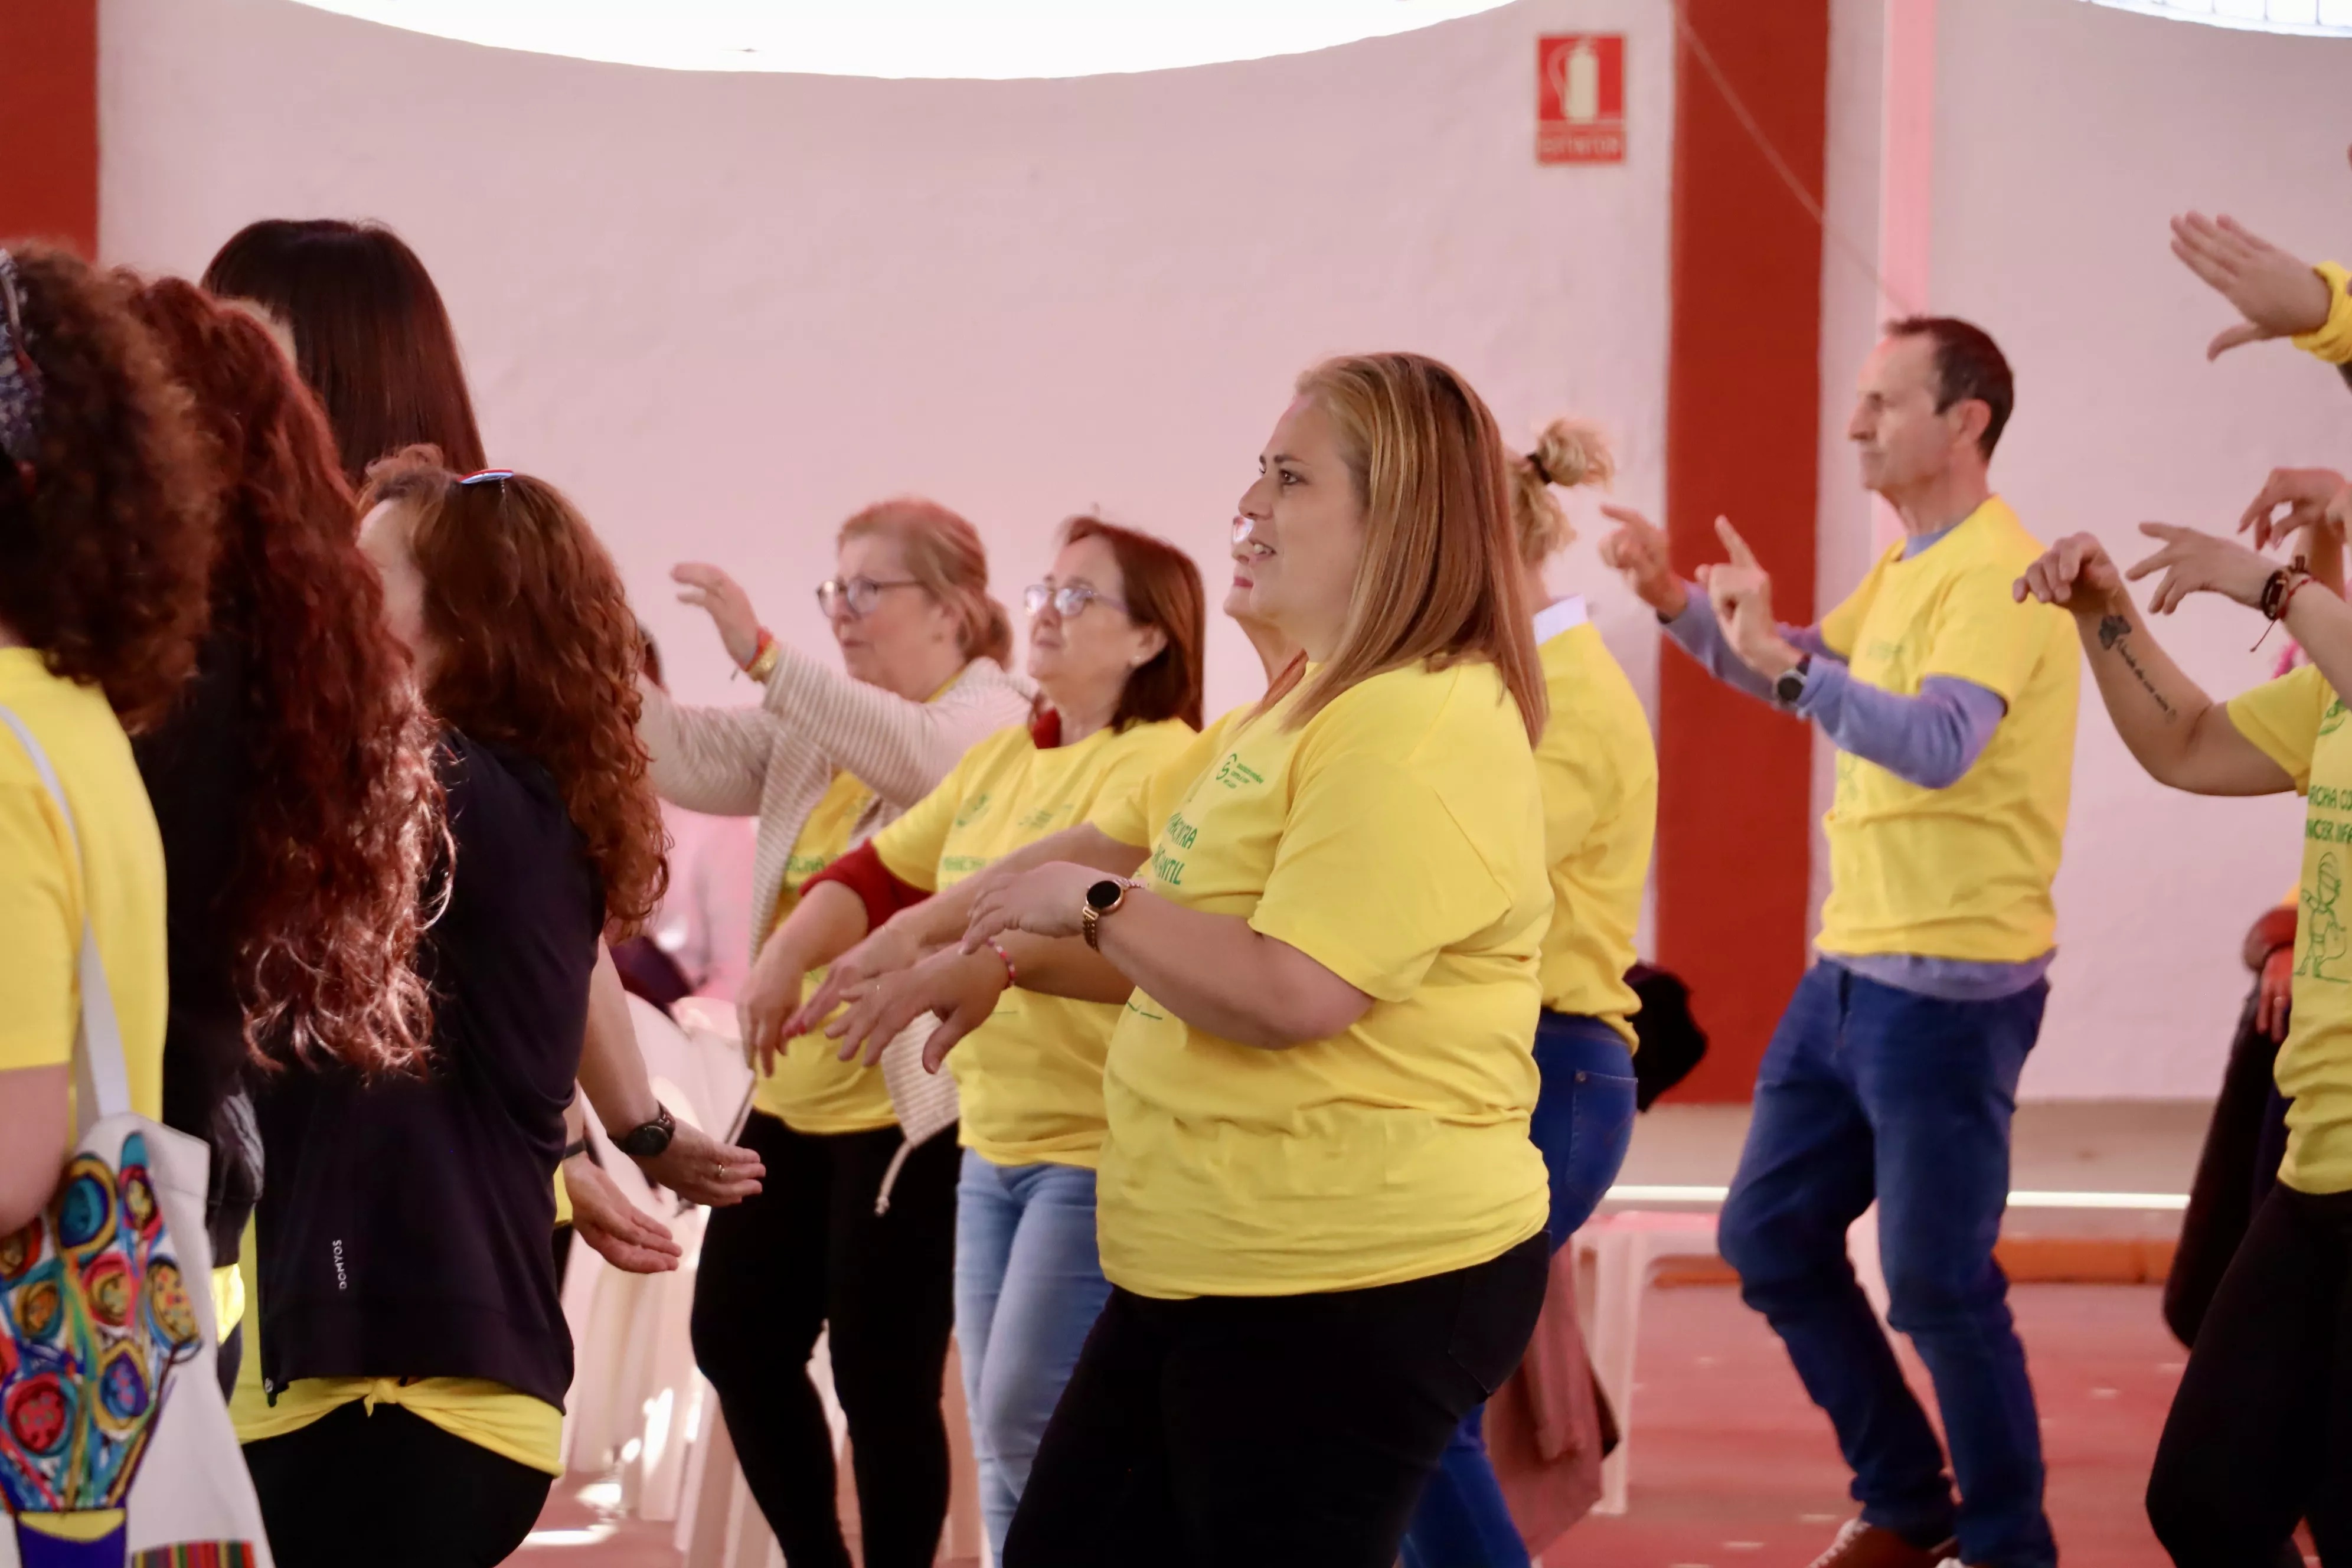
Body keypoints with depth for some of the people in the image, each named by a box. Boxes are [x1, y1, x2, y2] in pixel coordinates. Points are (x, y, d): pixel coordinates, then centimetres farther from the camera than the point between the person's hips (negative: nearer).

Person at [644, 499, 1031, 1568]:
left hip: (907, 1104, -8)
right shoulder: (820, 721, 14)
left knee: (883, 1378, -3)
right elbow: (690, 760, 4)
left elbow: (912, 755, -30)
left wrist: (764, 656, -37)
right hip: (793, 1094, 9)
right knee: (736, 1338, 14)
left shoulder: (993, 724, -9)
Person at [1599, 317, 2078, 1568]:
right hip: (1848, 970, 10)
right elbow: (1791, 677, 28)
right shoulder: (1903, 568, 13)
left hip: (1952, 987, -10)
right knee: (1769, 1241, 14)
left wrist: (1785, 657, -32)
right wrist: (1675, 603, 12)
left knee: (1939, 1287, -4)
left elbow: (1937, 747, -31)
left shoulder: (1997, 574, -16)